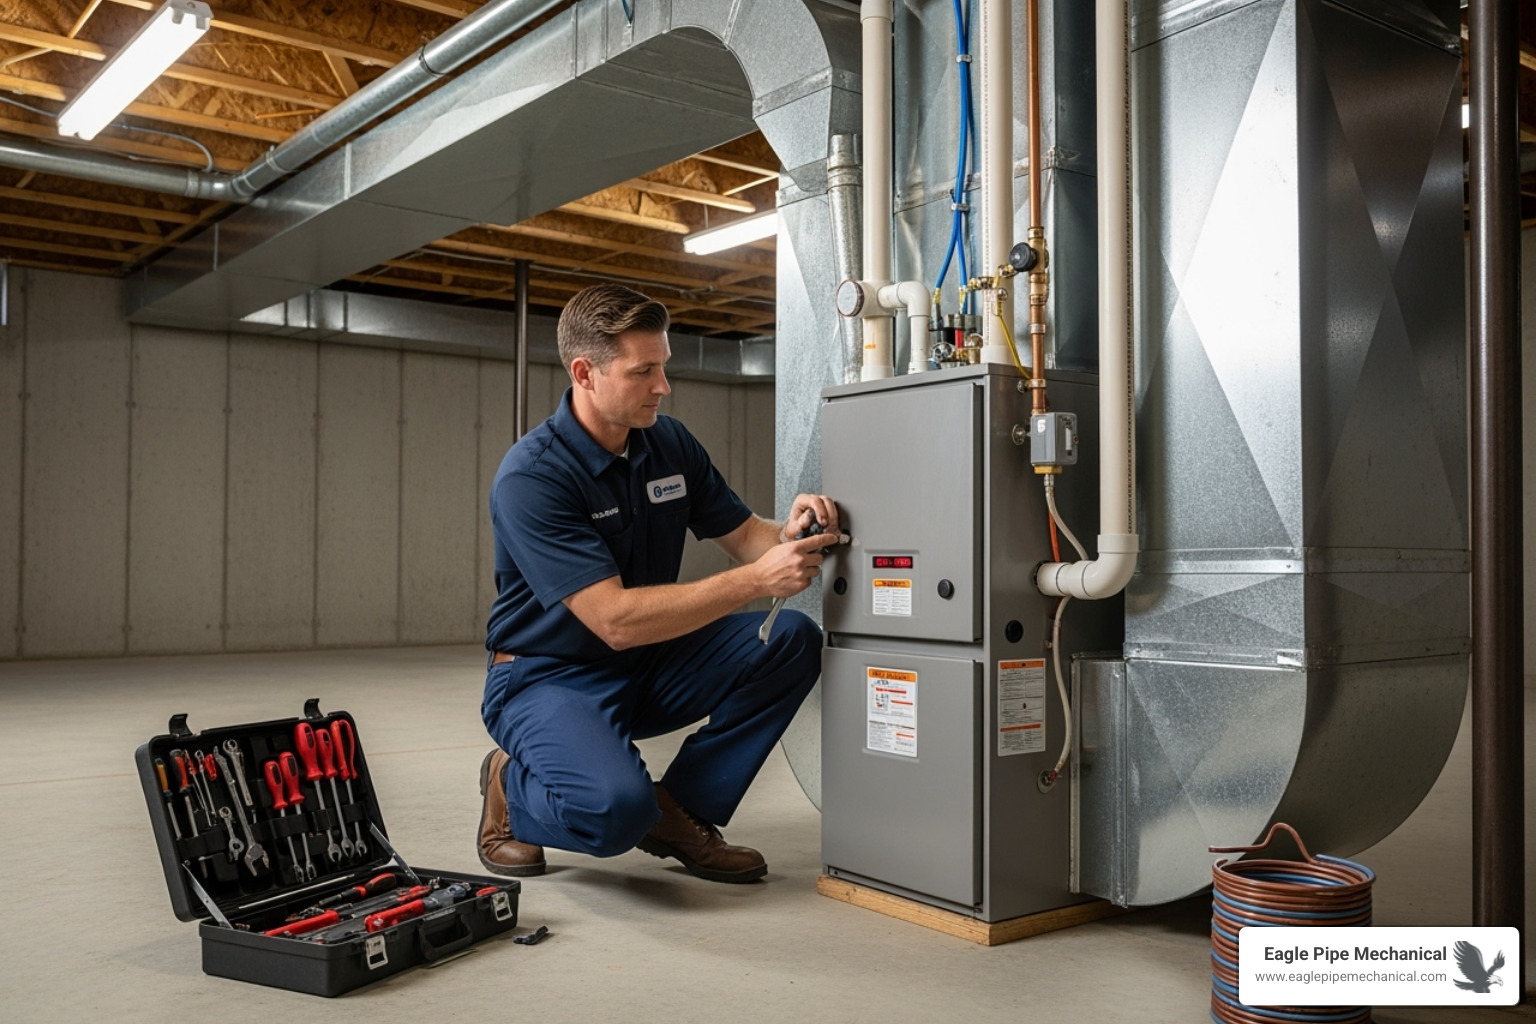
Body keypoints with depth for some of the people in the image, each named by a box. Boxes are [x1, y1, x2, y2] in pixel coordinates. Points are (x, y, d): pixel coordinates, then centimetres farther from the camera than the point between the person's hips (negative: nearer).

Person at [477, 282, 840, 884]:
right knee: (616, 807, -35)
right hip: (548, 676, -7)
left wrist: (789, 533, -19)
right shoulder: (531, 477, -23)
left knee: (792, 642, -13)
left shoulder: (671, 443, -1)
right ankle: (513, 788, 2)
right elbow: (617, 620, -30)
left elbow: (743, 537, 6)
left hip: (650, 666, 7)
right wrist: (758, 579, -34)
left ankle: (681, 810, -1)